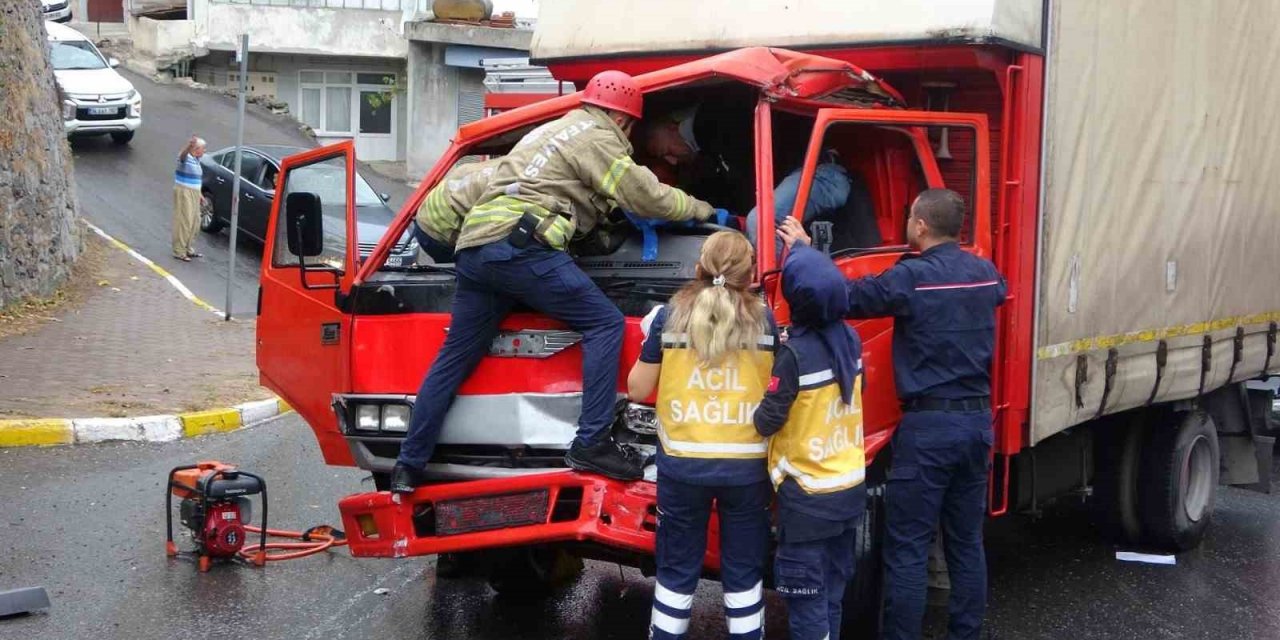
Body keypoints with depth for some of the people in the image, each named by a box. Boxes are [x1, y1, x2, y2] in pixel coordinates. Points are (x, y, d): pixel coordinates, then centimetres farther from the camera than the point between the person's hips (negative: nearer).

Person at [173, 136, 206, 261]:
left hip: (194, 193, 9)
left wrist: (199, 194, 23)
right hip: (184, 193, -9)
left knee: (195, 222, 14)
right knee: (184, 221, -7)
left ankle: (189, 249, 27)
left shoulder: (197, 160, 13)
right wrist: (189, 145, -63)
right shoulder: (186, 157, -16)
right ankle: (179, 251, -1)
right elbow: (183, 154, -42)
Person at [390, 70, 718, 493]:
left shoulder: (554, 130, 33)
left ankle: (408, 467, 13)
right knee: (605, 323, -5)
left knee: (454, 358, 11)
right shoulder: (597, 136, 4)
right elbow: (647, 196, 2)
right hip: (520, 247, -9)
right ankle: (591, 444, -12)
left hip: (475, 245, 9)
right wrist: (703, 210, 16)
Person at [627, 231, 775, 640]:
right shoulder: (764, 321, -1)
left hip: (682, 466, 0)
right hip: (746, 468, 0)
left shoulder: (669, 317, -2)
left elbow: (637, 390, 4)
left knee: (676, 573, 12)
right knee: (743, 575, 12)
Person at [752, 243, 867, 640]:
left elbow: (767, 422, -21)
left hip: (809, 495, -7)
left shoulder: (794, 353, -22)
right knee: (832, 591, 18)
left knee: (807, 597, 1)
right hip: (850, 487, 7)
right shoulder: (850, 339, -1)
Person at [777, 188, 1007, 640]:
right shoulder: (985, 273, 7)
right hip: (978, 420, 7)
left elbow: (844, 297, -9)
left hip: (928, 424, -6)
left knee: (907, 549, -1)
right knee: (966, 543, 13)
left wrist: (804, 252, 5)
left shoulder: (911, 277, -13)